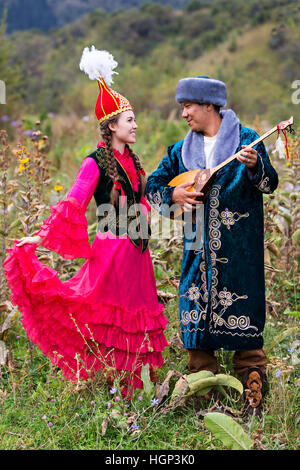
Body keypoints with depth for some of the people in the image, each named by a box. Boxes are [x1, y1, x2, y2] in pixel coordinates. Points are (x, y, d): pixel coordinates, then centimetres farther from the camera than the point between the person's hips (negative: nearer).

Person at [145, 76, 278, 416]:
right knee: (196, 315, 4)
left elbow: (270, 184, -6)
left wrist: (255, 166, -26)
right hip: (198, 248, 5)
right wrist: (173, 194, -2)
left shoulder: (245, 139, 1)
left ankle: (253, 397, 2)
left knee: (243, 318, -6)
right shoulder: (181, 150, 14)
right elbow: (152, 185, 18)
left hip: (239, 248, -4)